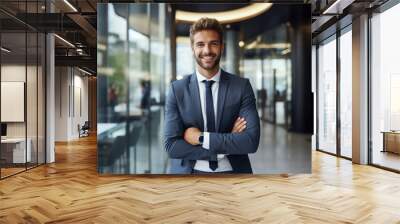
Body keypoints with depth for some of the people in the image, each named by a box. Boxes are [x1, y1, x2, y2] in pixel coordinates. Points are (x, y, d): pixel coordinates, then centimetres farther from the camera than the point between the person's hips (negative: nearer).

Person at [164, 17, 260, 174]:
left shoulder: (242, 86, -7)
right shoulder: (177, 89, -6)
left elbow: (251, 141, -15)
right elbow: (171, 145, -14)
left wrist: (201, 137, -19)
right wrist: (229, 142, -17)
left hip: (233, 170, 1)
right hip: (189, 171, 0)